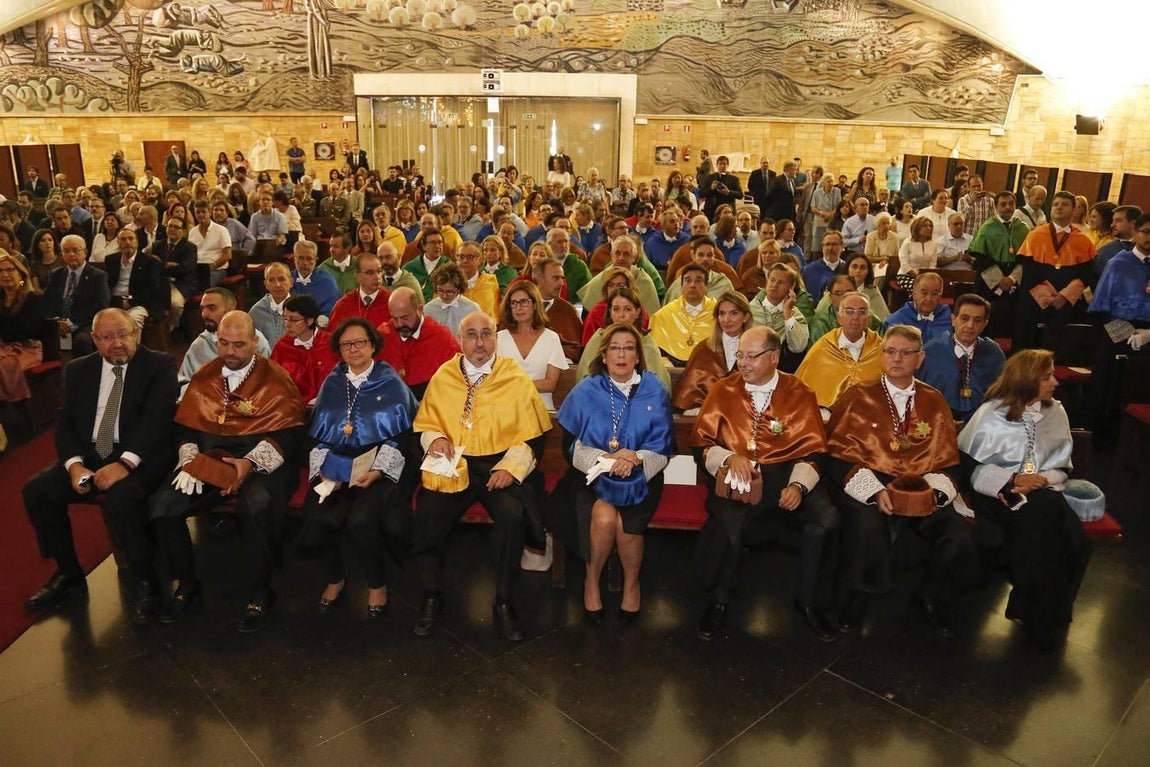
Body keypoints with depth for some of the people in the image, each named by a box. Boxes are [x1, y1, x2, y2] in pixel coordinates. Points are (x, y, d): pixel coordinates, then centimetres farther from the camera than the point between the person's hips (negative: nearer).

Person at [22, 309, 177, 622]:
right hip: (90, 455, 6)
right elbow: (65, 423, 7)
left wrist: (125, 462, -28)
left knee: (120, 497, -34)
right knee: (37, 490, -13)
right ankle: (68, 573, 8)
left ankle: (144, 580, -14)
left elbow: (158, 418, -15)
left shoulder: (159, 365, -4)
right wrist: (74, 464, -13)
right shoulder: (78, 369, 12)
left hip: (141, 457, -6)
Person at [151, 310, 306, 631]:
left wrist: (250, 464, -22)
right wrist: (189, 461, -6)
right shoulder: (203, 378, 15)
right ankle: (187, 585, 4)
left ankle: (259, 593, -15)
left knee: (256, 504, -36)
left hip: (261, 461, -5)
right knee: (162, 503, -19)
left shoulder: (276, 380, 0)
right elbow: (185, 428, 14)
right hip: (208, 459, 5)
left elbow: (286, 434, -8)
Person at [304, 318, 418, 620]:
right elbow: (318, 434, 10)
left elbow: (401, 436, -4)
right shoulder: (331, 384, 12)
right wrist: (324, 469, -6)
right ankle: (335, 578, 6)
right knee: (320, 515, -23)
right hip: (337, 466, 3)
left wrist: (378, 471, -16)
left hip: (380, 466, -3)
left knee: (362, 519, -28)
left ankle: (378, 584, -1)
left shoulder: (391, 384, 2)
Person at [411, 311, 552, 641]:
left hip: (501, 465, -1)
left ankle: (504, 603, -9)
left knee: (513, 515, -30)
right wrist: (434, 438, -6)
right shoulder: (442, 378, 10)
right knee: (427, 517, -24)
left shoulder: (516, 378, 3)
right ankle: (432, 597, 1)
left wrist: (510, 466, -13)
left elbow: (533, 435, 2)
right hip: (452, 464, 2)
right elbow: (424, 423, 17)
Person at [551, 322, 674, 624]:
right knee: (604, 517, -29)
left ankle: (632, 584, 4)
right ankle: (591, 581, -1)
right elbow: (572, 446, -1)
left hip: (639, 477, 0)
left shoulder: (654, 392, 4)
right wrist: (605, 458, -18)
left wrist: (635, 458, -21)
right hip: (593, 474, 0)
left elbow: (662, 449, -1)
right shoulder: (585, 392, 4)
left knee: (626, 523, -27)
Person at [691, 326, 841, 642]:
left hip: (787, 474, 1)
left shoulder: (799, 394, 8)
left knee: (825, 522, -27)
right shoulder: (724, 390, 7)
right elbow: (701, 444, 6)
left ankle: (811, 603, 1)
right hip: (736, 477, -1)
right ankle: (718, 602, -5)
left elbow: (812, 451, 5)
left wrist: (798, 484, -13)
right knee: (728, 522, -34)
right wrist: (729, 457, -15)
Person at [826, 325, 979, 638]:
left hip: (923, 491, 3)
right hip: (866, 487, -3)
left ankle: (933, 600, 10)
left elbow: (946, 461, 13)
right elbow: (839, 456, 0)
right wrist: (875, 490, -15)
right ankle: (856, 601, -6)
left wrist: (935, 491, -8)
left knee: (959, 539, -22)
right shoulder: (856, 397, 6)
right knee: (868, 527, -35)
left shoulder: (934, 402, 15)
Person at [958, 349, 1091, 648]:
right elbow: (968, 464, -3)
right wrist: (1012, 480, -12)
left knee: (1074, 541, -27)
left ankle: (1051, 615, -7)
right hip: (999, 494, -4)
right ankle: (1036, 616, -15)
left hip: (1042, 491, 4)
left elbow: (1062, 466, 13)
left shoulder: (1056, 413, 11)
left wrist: (1042, 481, -8)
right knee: (1038, 523, -34)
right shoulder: (992, 414, -1)